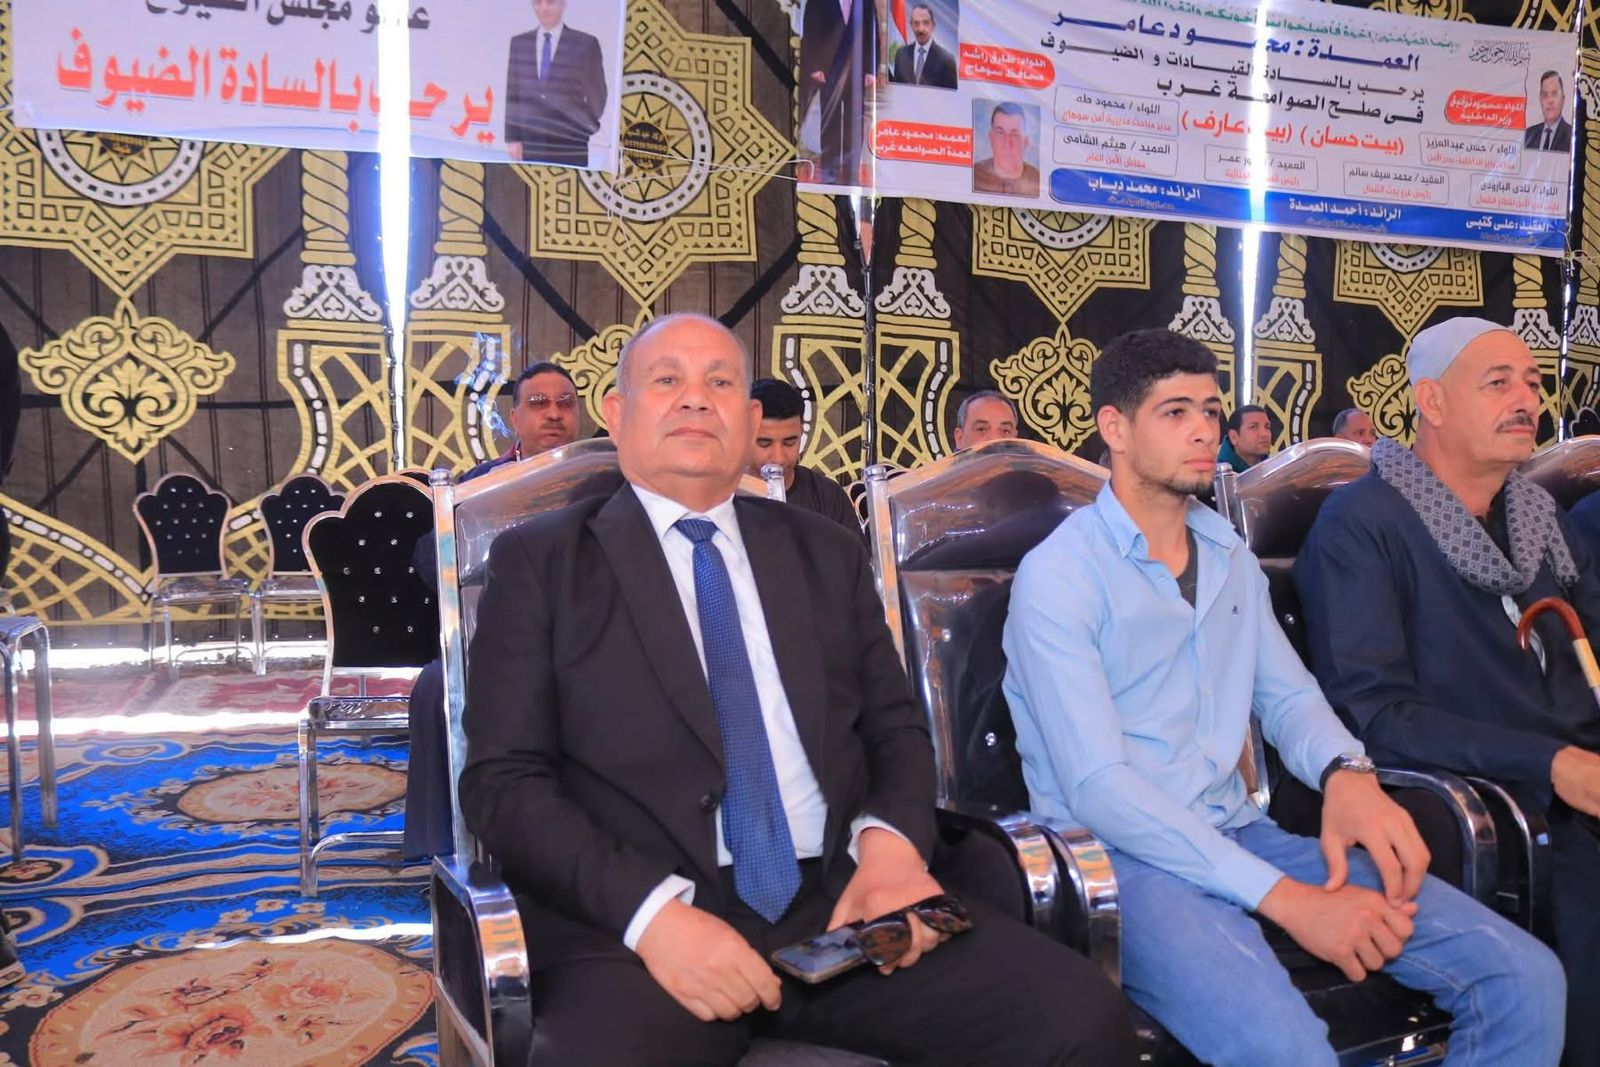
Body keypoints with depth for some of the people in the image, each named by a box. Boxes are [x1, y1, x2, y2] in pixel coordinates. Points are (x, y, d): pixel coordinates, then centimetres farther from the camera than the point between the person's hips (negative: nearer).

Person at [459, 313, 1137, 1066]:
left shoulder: (826, 553, 16)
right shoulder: (541, 561, 5)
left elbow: (895, 725, 17)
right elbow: (503, 780, -2)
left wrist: (892, 840, -6)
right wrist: (653, 911, -17)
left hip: (842, 897, 4)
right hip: (636, 923, -3)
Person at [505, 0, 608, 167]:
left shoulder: (586, 43, 3)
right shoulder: (518, 43, 12)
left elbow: (596, 95, 7)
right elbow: (512, 95, 10)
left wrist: (585, 126, 1)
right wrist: (513, 137, 3)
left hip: (569, 147, -2)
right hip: (529, 145, 2)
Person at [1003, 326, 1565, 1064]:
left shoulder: (1232, 557, 13)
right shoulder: (1057, 576, -12)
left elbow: (1287, 694, 15)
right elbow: (1097, 787, -19)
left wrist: (1346, 774, -10)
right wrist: (1284, 897, -23)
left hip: (1239, 834, 7)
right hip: (1121, 854, -6)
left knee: (1523, 980, -6)